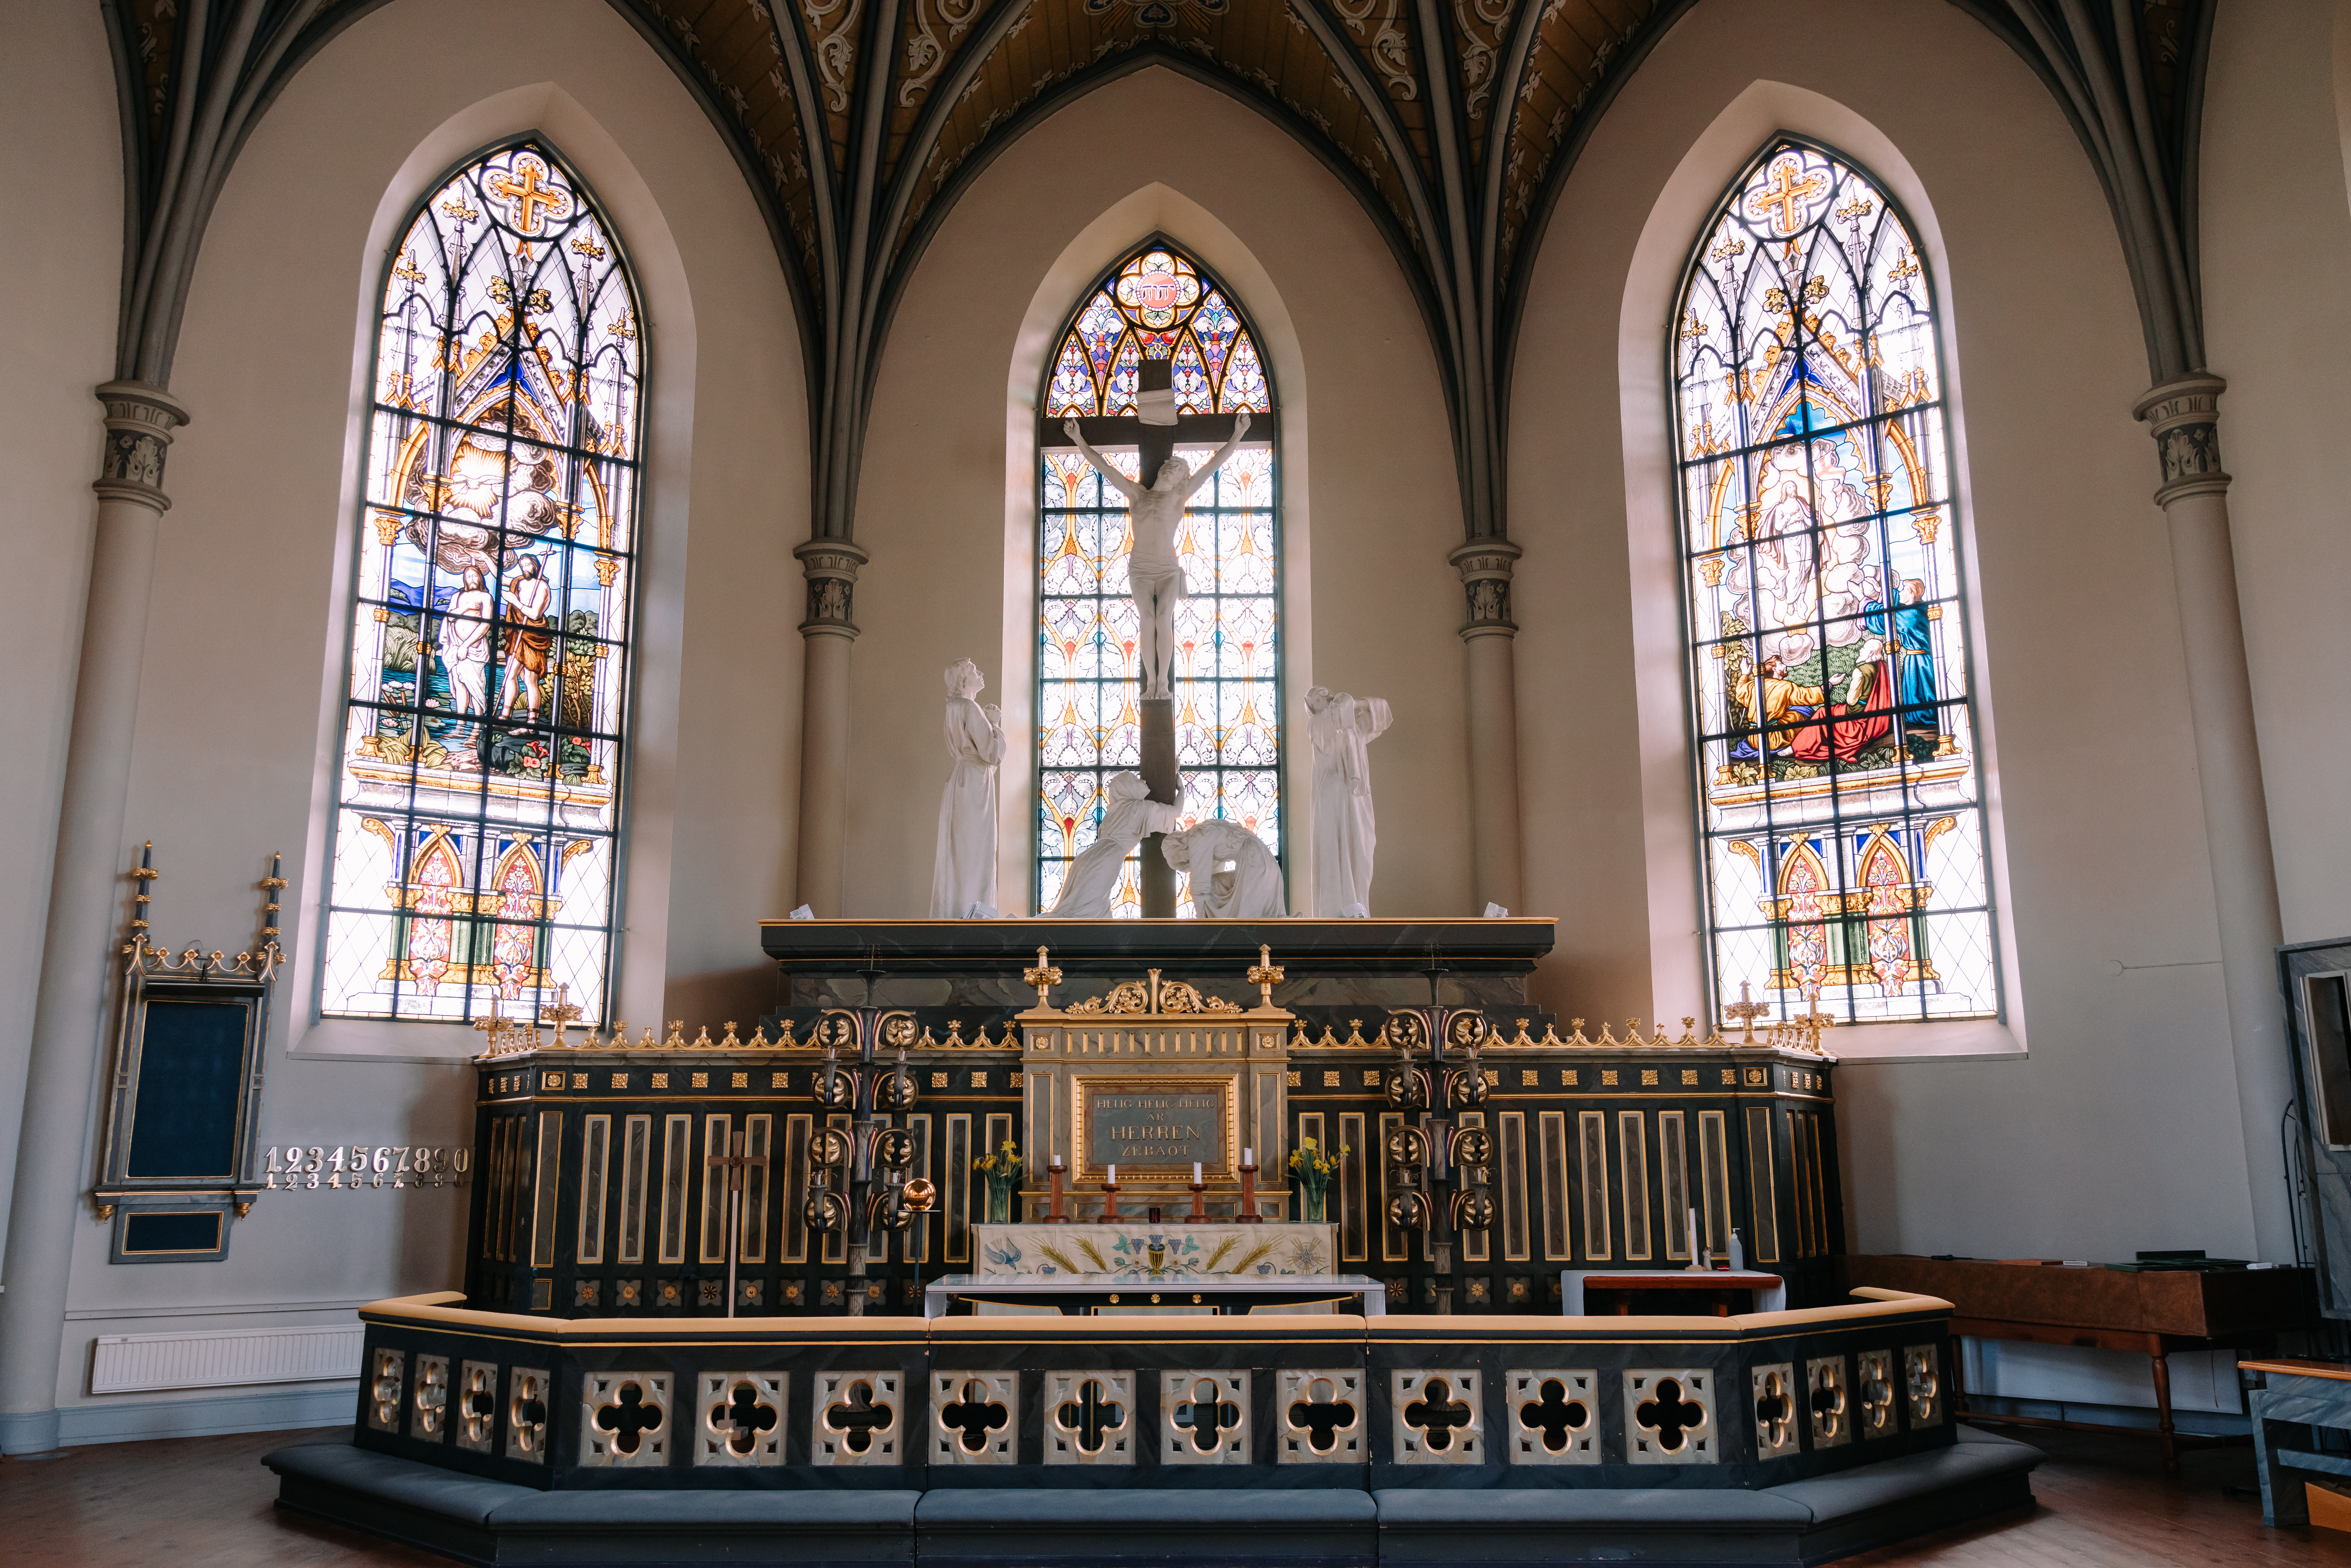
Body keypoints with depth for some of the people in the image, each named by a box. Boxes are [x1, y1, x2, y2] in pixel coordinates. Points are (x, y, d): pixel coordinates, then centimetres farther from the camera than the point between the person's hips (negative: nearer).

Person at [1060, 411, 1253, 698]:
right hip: (1140, 569, 1)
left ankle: (1163, 683, -17)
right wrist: (1079, 440, 12)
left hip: (1169, 569, -1)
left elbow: (1214, 464, 4)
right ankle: (1151, 683, -15)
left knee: (1163, 619, -19)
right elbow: (1103, 466, 12)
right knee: (1146, 620, -17)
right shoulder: (1136, 493, 10)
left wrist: (1237, 436, 2)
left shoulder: (1179, 496, 6)